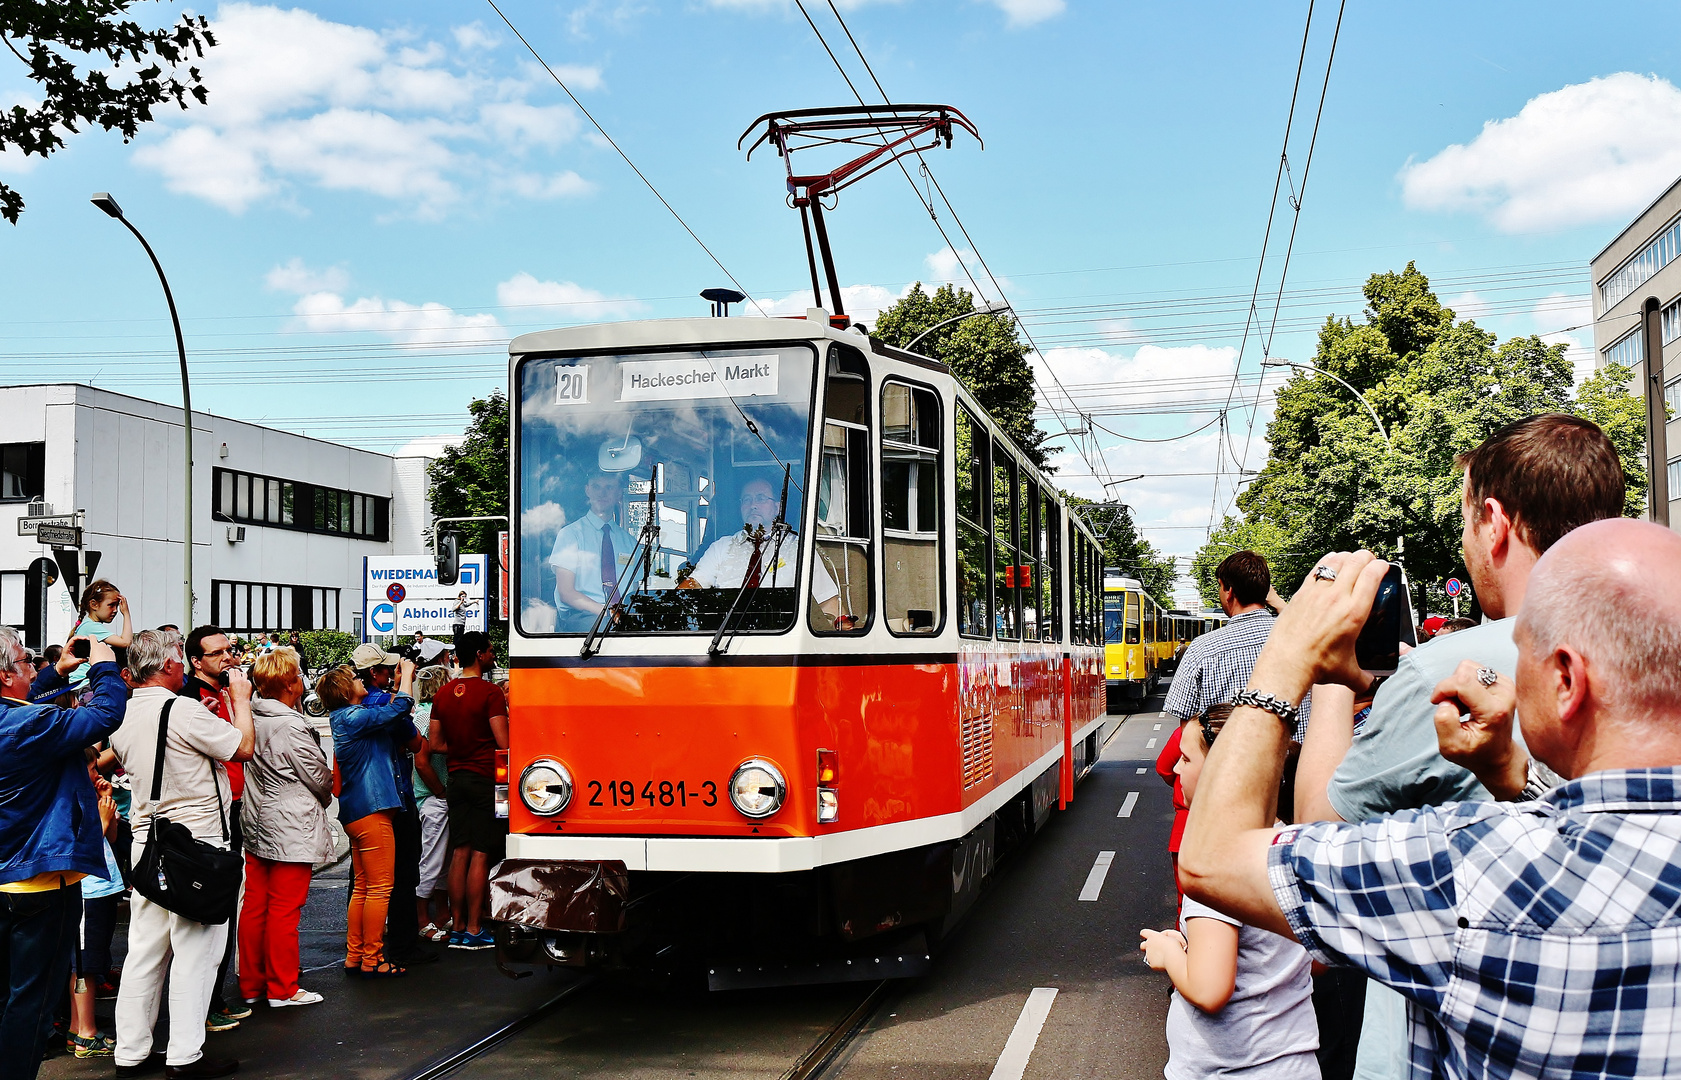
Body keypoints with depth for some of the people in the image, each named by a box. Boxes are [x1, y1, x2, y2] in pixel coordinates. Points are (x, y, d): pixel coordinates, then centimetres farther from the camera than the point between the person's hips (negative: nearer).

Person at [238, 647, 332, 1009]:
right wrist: (324, 798, 13)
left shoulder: (252, 719, 3)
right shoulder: (292, 727, -19)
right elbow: (320, 778, -10)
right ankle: (282, 988, 7)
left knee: (254, 907, 12)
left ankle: (250, 984, 22)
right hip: (292, 829, -8)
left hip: (256, 827, 8)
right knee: (285, 911, 0)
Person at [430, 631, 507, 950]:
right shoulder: (490, 692, -11)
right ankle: (474, 930, -2)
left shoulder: (443, 693, 11)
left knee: (460, 853, 9)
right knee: (481, 855, -4)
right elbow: (503, 743, -15)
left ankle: (458, 928, 12)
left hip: (457, 778, 7)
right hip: (486, 779, -7)